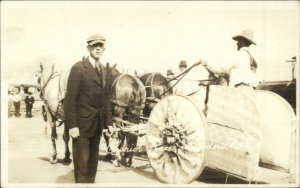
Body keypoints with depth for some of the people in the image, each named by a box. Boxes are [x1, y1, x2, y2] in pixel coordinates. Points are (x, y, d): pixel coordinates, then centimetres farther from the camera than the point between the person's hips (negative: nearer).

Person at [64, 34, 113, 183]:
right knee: (82, 161, 1)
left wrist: (108, 122, 8)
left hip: (98, 124, 6)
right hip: (81, 123, -6)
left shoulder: (104, 70, 11)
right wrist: (72, 125, -17)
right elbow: (70, 99, -13)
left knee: (93, 160, 16)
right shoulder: (78, 68, -9)